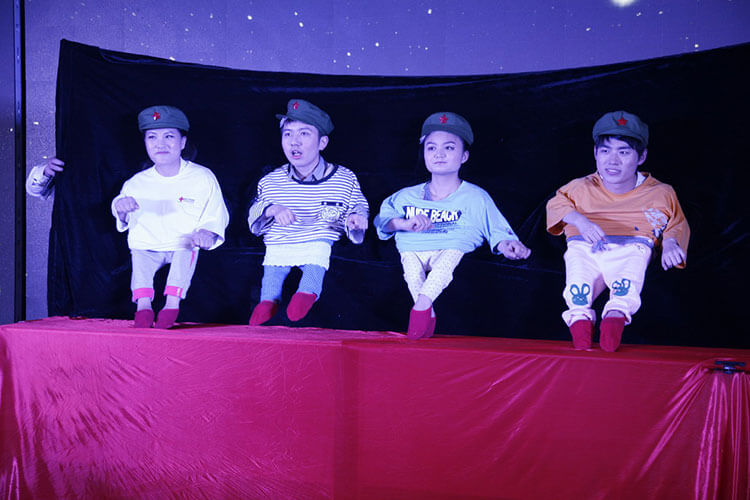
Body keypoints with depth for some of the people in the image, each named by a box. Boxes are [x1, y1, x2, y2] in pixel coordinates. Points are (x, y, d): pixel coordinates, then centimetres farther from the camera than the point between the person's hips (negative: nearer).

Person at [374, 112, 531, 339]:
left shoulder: (476, 198, 15)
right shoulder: (407, 196, 21)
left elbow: (497, 233, 14)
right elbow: (383, 219, 12)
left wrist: (507, 246, -10)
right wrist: (404, 224, -9)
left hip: (453, 247, -2)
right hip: (413, 249, 3)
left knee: (451, 256, -35)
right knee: (410, 262, -31)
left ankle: (421, 305, -46)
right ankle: (428, 315, -38)